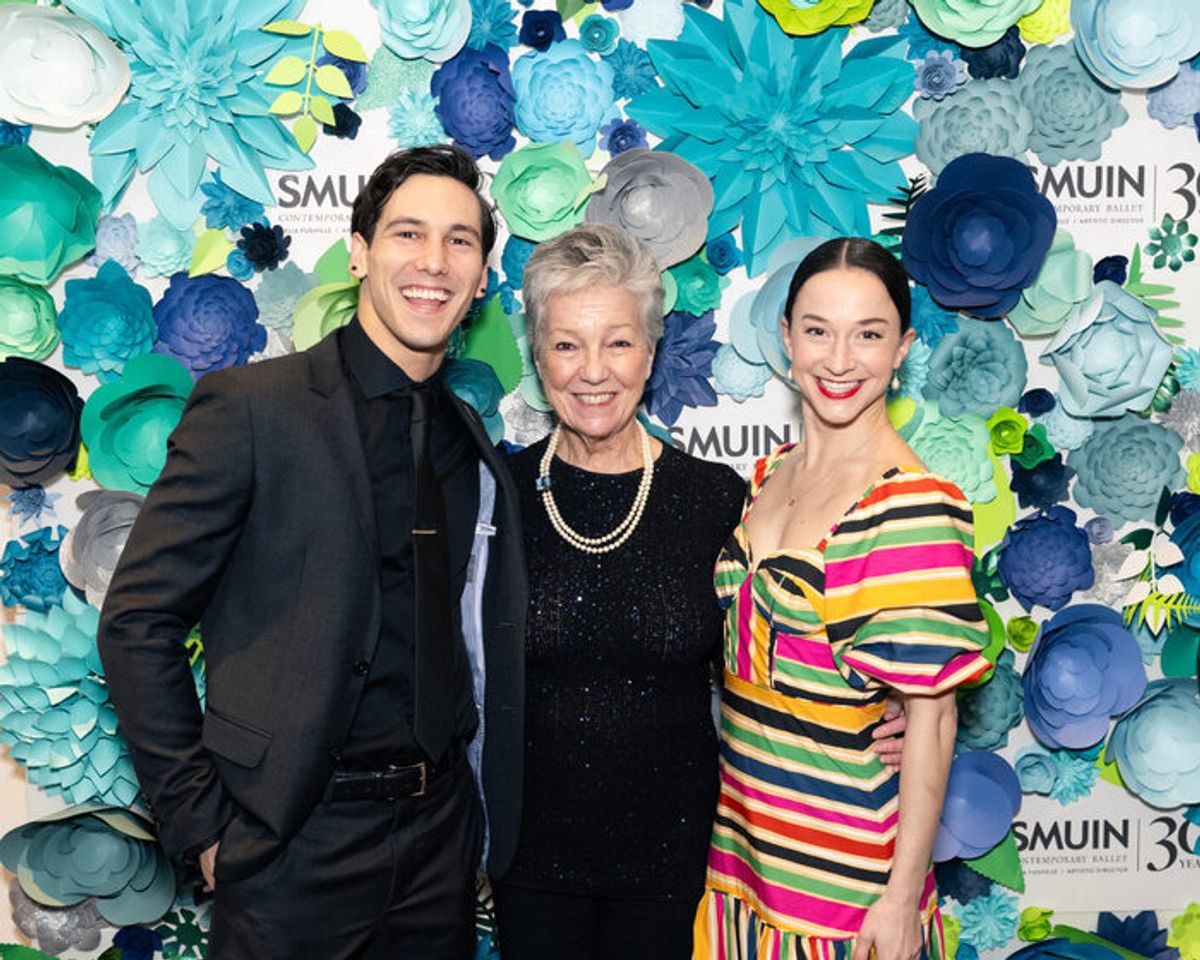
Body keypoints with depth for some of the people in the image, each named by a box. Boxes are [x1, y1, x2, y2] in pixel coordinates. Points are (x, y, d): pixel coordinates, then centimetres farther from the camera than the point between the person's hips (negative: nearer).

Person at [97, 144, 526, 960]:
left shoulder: (476, 444, 8)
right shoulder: (249, 406, -9)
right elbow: (137, 623, -9)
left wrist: (491, 811, 9)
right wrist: (201, 821, -10)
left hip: (441, 836, 5)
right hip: (296, 840, -5)